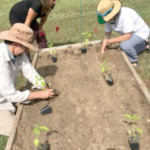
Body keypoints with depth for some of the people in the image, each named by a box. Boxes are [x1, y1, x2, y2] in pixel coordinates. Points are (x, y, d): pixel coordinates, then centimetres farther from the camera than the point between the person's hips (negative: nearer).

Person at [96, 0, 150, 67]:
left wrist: (110, 41, -28)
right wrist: (102, 52, -7)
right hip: (129, 33, 8)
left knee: (124, 45, -35)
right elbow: (107, 35, -5)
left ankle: (134, 60, -5)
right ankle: (143, 44, 36)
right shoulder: (109, 17, -14)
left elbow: (127, 36, -36)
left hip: (140, 33, -8)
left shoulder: (125, 16, -38)